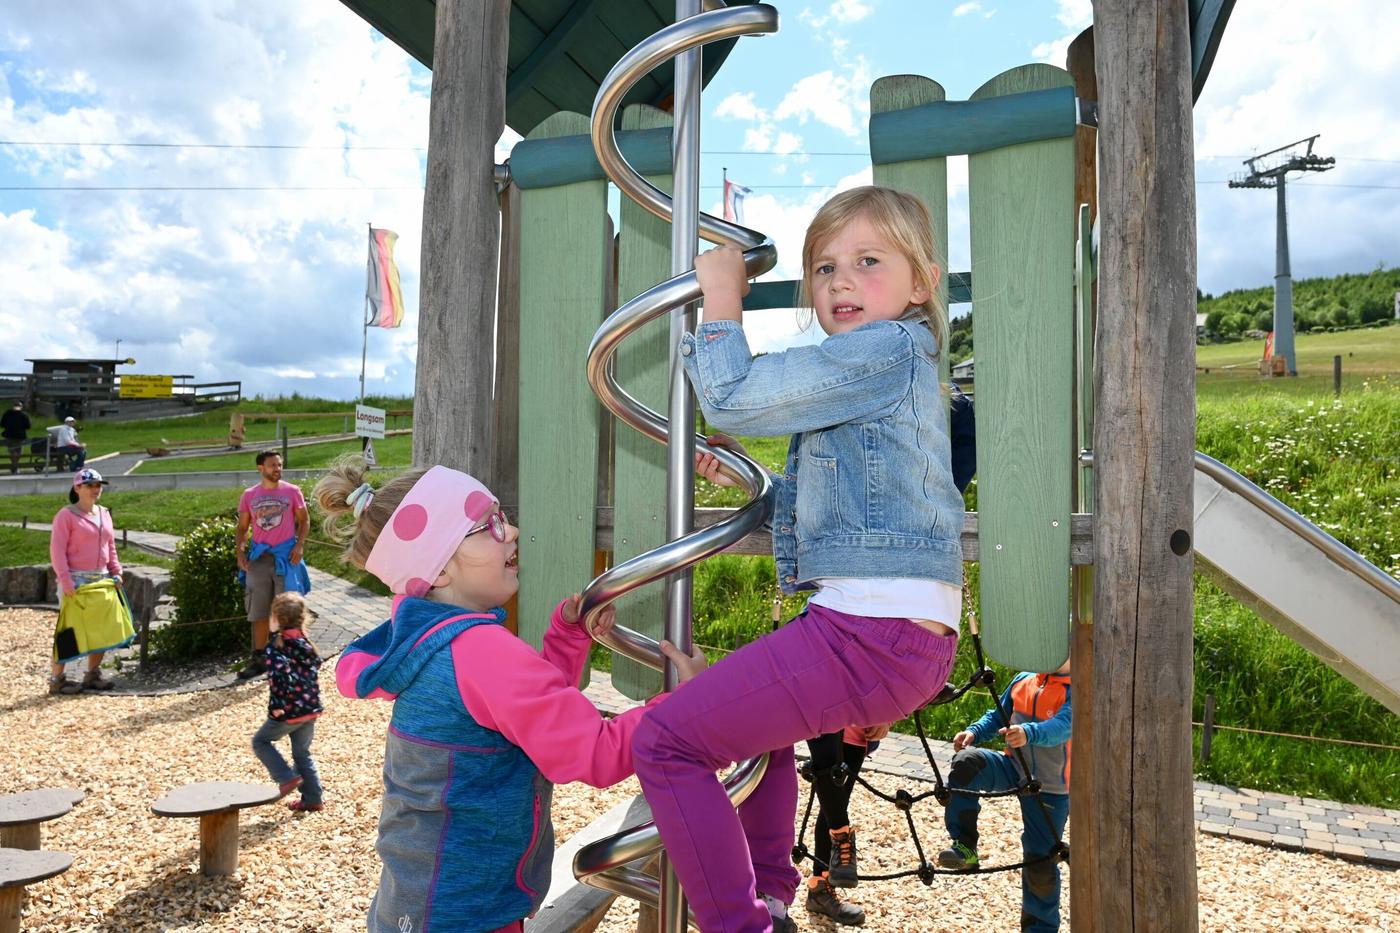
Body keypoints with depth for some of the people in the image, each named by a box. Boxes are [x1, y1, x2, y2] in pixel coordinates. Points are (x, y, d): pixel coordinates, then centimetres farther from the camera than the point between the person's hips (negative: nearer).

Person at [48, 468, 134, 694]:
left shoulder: (104, 514, 14)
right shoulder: (66, 515, -6)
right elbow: (57, 550, -11)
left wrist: (116, 572, 9)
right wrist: (65, 580, -17)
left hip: (102, 580, 7)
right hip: (76, 582, -7)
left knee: (104, 629, 7)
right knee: (70, 630, -4)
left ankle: (93, 674, 19)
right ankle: (56, 679, 7)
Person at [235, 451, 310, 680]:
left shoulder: (292, 491, 0)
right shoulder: (249, 495, 5)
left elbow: (304, 520, 4)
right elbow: (242, 527, 10)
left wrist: (299, 545, -9)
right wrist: (240, 552, -4)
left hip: (286, 557, -2)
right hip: (258, 558, 2)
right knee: (259, 612, 8)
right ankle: (259, 658, 17)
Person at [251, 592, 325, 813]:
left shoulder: (276, 646, -15)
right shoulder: (305, 642, 7)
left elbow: (279, 676, -27)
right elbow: (316, 664, 15)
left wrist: (276, 705, -20)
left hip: (289, 711, -7)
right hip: (311, 707, 7)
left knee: (261, 741, 16)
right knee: (302, 753, 18)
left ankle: (287, 778, 4)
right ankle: (312, 799, 20)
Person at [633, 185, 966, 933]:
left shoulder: (884, 349, -10)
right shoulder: (891, 361, 22)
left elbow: (734, 398, -13)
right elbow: (822, 505, 28)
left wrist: (721, 297, 1)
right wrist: (746, 484, 17)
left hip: (873, 629, -11)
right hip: (912, 636, 11)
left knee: (665, 740, -9)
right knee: (754, 712, 35)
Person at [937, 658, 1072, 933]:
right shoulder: (1022, 681, 4)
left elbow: (1063, 725, -30)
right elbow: (997, 716, 15)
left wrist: (1029, 733, -50)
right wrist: (974, 732, -5)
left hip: (1049, 788, -3)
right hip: (1013, 769, 4)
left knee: (1041, 862, 1)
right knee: (966, 762, -25)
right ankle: (964, 847, -16)